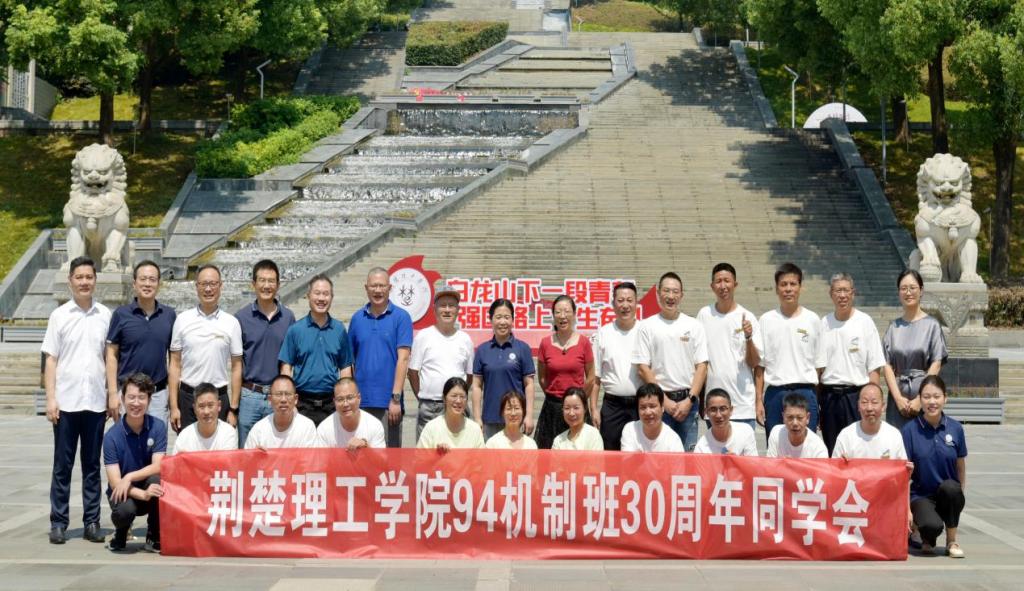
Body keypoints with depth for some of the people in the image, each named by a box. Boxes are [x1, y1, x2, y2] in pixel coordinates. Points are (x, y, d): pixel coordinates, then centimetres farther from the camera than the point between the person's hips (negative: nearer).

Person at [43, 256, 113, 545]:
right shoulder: (59, 316, 2)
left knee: (92, 465, 7)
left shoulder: (105, 315, 5)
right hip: (66, 401, -1)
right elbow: (50, 359, 2)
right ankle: (58, 523, 10)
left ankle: (92, 522, 13)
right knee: (62, 466, 4)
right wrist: (50, 398, -4)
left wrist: (113, 394, 1)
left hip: (96, 401, 1)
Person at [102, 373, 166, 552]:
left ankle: (154, 537, -10)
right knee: (124, 510, -35)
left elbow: (157, 467, -15)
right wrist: (143, 494, -36)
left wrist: (129, 477, -30)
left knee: (155, 478, -33)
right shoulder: (112, 436, -15)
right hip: (123, 493, -1)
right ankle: (121, 532, 6)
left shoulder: (158, 427, -11)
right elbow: (114, 482, -20)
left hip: (149, 489, 1)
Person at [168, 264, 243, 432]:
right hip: (187, 398, 0)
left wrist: (233, 409, -1)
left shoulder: (231, 323, 2)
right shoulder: (183, 320, 3)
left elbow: (236, 367, 4)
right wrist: (173, 406, -1)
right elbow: (175, 364, 4)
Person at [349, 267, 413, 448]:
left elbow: (403, 359, -7)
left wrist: (396, 397, -14)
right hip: (360, 401, 3)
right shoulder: (357, 318, 9)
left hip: (388, 402, -3)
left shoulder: (401, 317, -1)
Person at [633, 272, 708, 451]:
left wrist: (690, 400, -6)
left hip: (688, 400, 2)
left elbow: (702, 366, 5)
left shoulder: (694, 325, 8)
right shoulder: (647, 326, 3)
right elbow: (642, 368, -1)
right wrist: (665, 401, -7)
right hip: (660, 400, -1)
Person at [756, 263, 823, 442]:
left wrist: (818, 401, 1)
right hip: (775, 392, 0)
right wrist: (758, 400, -1)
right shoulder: (767, 320, 5)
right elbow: (759, 365, 5)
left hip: (805, 392, 0)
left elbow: (819, 364, 6)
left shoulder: (812, 320, 6)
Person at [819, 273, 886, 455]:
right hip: (829, 396, 3)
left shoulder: (865, 322, -1)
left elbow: (875, 368, -3)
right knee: (831, 451, 8)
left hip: (856, 394, -3)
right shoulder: (824, 323, 7)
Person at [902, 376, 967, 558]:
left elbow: (961, 467, 10)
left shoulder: (955, 428, -2)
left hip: (949, 495, 2)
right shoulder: (910, 430, -7)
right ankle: (927, 538, 7)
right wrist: (906, 509, -12)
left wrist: (959, 498, 9)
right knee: (932, 526, -33)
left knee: (950, 487, -34)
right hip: (921, 495, -2)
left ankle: (952, 541, -9)